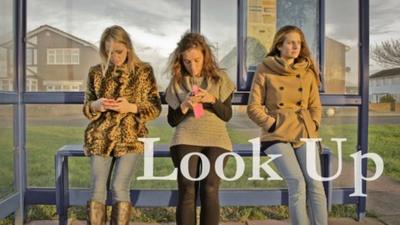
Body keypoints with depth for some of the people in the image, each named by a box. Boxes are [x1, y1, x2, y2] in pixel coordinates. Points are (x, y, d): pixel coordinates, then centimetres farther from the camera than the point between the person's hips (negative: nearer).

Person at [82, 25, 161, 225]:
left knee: (120, 188, -11)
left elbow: (155, 108, 1)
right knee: (98, 188, -3)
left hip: (130, 137, -2)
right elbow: (86, 108, 13)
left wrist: (131, 107, -16)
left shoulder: (144, 71, 1)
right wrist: (97, 105, -11)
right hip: (100, 137, 3)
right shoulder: (96, 72, 8)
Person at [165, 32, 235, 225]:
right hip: (186, 140, 0)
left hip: (216, 140, 0)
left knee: (210, 190, -10)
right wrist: (185, 106, -11)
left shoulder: (219, 78, 8)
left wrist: (213, 100, -12)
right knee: (187, 191, -7)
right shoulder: (177, 82, 8)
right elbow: (172, 120, 8)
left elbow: (227, 115, 6)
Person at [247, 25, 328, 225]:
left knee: (315, 184, -10)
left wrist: (314, 126, 3)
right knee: (297, 184, -17)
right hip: (277, 136, -3)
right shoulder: (265, 70, 0)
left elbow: (315, 105, 18)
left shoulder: (308, 71, 12)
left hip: (305, 134, 4)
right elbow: (253, 107, -1)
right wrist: (273, 125, -8)